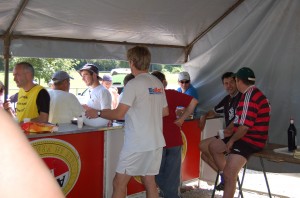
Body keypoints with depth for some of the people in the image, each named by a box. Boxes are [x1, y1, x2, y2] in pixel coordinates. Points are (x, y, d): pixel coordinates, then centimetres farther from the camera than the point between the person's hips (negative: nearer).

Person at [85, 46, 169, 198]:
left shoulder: (133, 84, -14)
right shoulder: (158, 83, 9)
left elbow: (118, 114, -17)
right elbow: (165, 112, 17)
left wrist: (98, 113, -2)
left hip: (137, 144, -7)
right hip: (156, 142, 8)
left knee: (119, 183, 2)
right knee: (149, 182, 13)